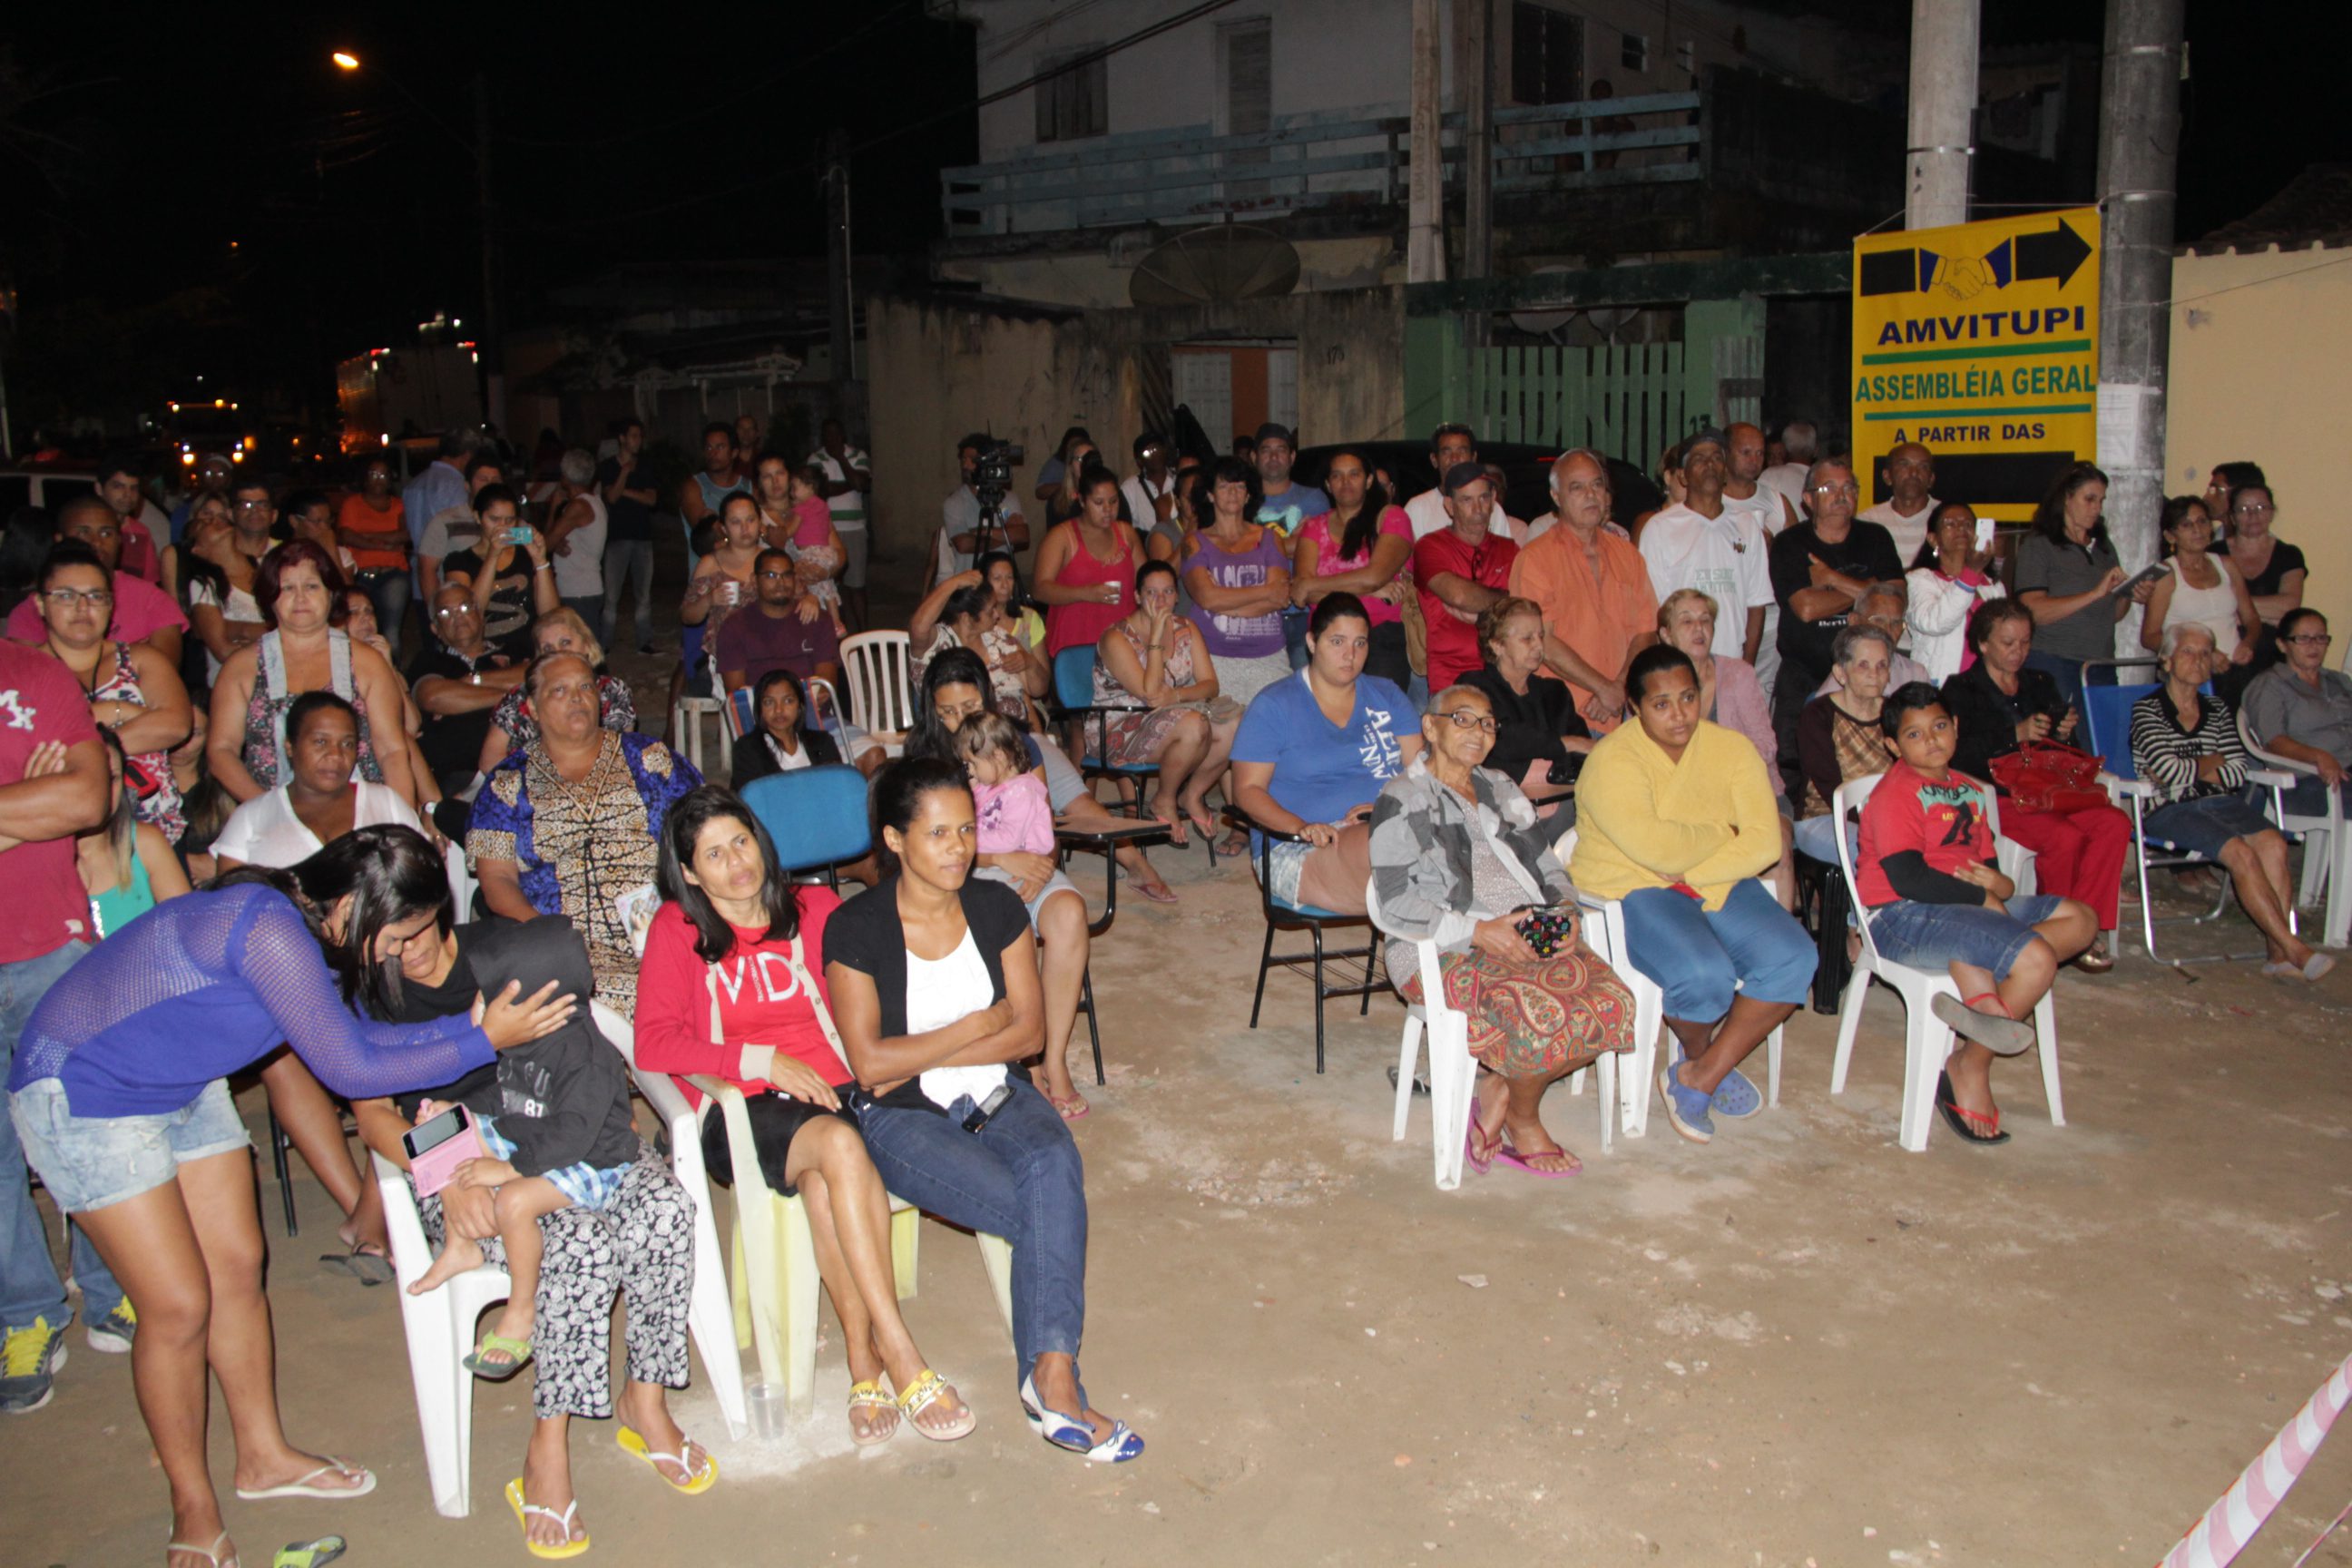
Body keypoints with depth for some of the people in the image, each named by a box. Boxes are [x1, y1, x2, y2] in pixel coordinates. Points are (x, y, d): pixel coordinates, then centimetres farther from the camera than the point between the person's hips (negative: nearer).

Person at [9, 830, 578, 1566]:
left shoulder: (290, 920, -5)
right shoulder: (269, 933, -33)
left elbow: (352, 1033, 4)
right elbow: (349, 1069, -28)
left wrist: (466, 1022, -5)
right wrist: (484, 1041, -23)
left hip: (180, 1085, 9)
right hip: (82, 1095, -9)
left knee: (238, 1269, 12)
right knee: (179, 1307, -4)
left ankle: (264, 1456, 29)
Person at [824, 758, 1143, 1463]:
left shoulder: (996, 907, 3)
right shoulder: (855, 929, -9)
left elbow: (1029, 1031, 0)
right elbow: (870, 1063, -13)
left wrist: (920, 1056, -10)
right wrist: (979, 1024, -9)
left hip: (995, 1095, 4)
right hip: (900, 1118, -3)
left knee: (1054, 1166, -32)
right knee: (1051, 1214, -27)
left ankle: (1052, 1377, -32)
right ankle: (1052, 1383, -12)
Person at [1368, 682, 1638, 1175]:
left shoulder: (1501, 789, 24)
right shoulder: (1403, 800, 0)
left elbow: (1547, 866, 23)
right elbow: (1395, 904, -10)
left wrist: (1564, 910, 0)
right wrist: (1479, 932, -19)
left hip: (1532, 935, 7)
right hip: (1445, 951, -7)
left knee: (1612, 1003, -21)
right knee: (1542, 1015, -31)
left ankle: (1500, 1088, -1)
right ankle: (1523, 1122, 0)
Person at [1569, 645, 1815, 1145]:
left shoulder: (1732, 750, 4)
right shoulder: (1613, 761, -13)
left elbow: (1765, 843, -6)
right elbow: (1655, 849, -25)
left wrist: (1691, 872, -18)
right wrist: (1723, 832, -8)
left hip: (1721, 886, 6)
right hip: (1631, 892, -6)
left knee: (1792, 957, -19)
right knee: (1704, 975, -31)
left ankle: (1700, 1076, -6)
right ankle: (1701, 1056, 7)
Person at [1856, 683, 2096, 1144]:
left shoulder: (1970, 791, 20)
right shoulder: (1896, 792, -5)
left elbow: (1989, 871, 19)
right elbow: (1906, 878, -17)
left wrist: (1997, 883, -6)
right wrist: (1983, 897, -9)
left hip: (1965, 910, 9)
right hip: (1901, 918, -9)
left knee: (2078, 920, -3)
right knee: (2036, 958, -24)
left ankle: (1984, 997, -23)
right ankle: (1970, 1068, -5)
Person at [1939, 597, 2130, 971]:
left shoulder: (2041, 684, 24)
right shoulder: (1962, 690, 6)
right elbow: (1959, 755, -11)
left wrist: (2064, 736, 0)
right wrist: (2015, 735, -18)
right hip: (1996, 798, -6)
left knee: (2115, 823, -23)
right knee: (2065, 837, -31)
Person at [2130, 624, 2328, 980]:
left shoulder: (2219, 711, 21)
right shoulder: (2146, 709, 5)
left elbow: (2239, 772, 7)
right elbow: (2168, 770, -9)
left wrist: (2187, 771, -5)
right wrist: (2213, 762, 6)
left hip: (2223, 803, 4)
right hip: (2169, 810, -4)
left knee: (2272, 843, -27)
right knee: (2241, 853, -29)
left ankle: (2277, 954, -31)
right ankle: (2295, 948, -25)